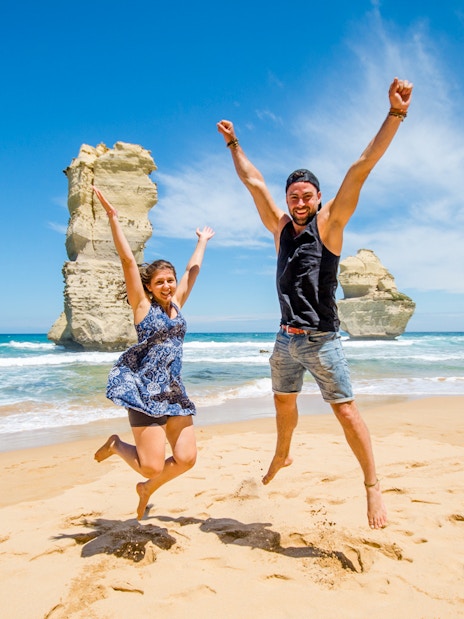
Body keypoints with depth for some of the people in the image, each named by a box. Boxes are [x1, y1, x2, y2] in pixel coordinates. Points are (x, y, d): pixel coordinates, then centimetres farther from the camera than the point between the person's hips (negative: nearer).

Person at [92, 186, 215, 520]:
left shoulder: (176, 304, 11)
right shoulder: (142, 305, -3)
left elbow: (193, 268, 22)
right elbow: (127, 259, -10)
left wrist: (204, 240, 32)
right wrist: (112, 214, -14)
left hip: (174, 390, 6)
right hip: (145, 390, -6)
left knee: (186, 458, -3)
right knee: (153, 466, -9)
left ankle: (147, 489, 27)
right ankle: (116, 445, 22)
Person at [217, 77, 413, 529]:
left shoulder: (329, 222, -5)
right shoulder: (280, 227, 7)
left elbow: (361, 168, -14)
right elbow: (253, 182, 14)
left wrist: (395, 114, -20)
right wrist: (233, 143, 21)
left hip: (321, 340, -5)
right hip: (286, 339, 6)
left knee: (345, 409, -3)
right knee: (283, 402, 21)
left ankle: (372, 486, 9)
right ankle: (282, 456, 44)